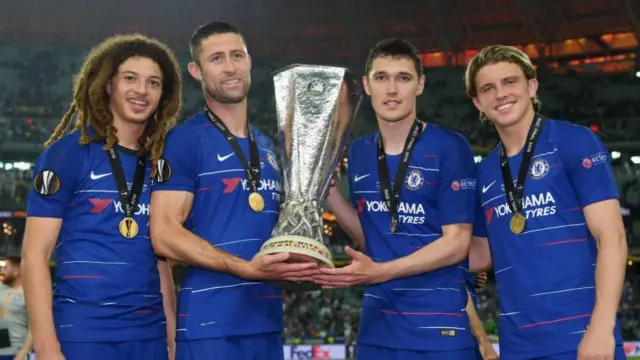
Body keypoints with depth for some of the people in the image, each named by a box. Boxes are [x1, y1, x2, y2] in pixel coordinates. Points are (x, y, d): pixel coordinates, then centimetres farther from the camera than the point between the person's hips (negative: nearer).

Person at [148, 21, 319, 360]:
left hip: (267, 321, 7)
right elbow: (164, 234, -14)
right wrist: (245, 268, -22)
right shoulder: (185, 140, -6)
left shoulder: (268, 147, 15)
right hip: (210, 324, -7)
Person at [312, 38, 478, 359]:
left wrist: (379, 272, -20)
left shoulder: (449, 147, -9)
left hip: (438, 326, -5)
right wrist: (326, 189, 2)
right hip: (376, 325, 5)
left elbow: (456, 243, -12)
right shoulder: (359, 153, 8)